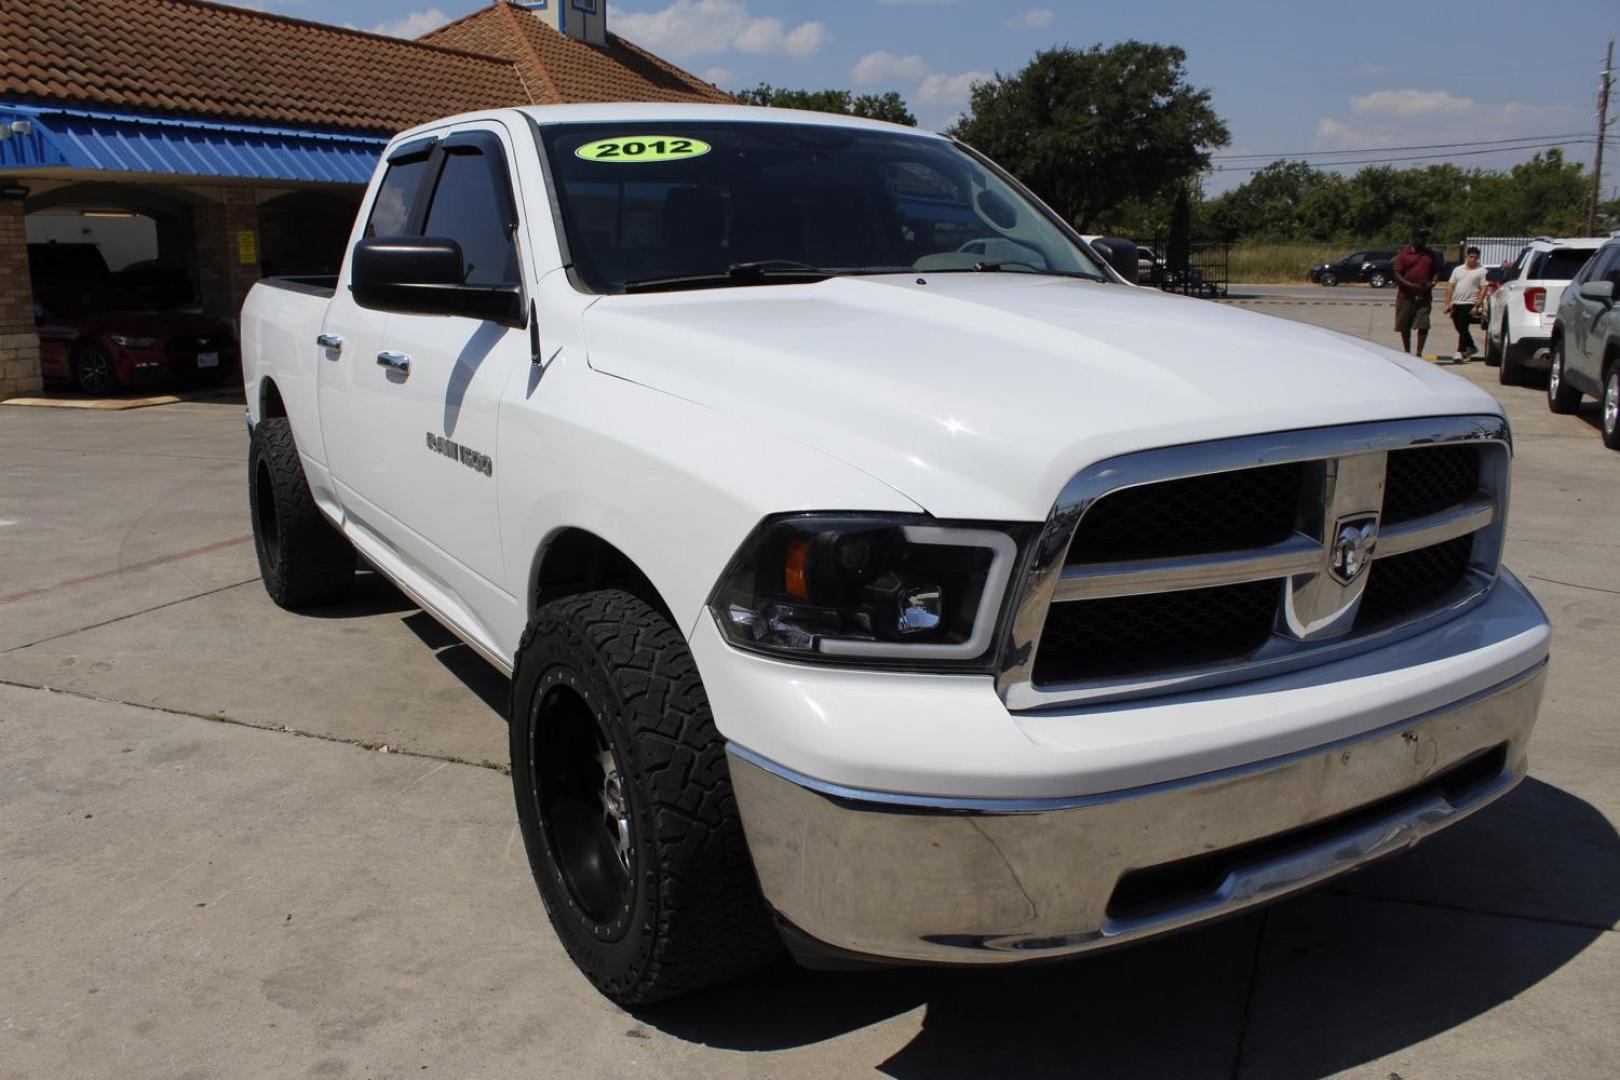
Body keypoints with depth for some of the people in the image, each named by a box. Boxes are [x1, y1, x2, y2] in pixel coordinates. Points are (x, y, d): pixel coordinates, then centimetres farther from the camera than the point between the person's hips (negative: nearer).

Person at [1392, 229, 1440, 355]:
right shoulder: (1403, 254, 1)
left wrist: (1431, 283, -8)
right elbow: (1397, 275, -4)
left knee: (1423, 325, -11)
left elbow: (1436, 272, 14)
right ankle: (1407, 352, 21)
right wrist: (1412, 286, -18)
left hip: (1424, 296, 1)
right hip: (1406, 295, -1)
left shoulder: (1431, 255, 10)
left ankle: (1419, 353, -8)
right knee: (1404, 326, 6)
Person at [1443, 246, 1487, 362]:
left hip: (1469, 304, -5)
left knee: (1463, 328, -12)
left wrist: (1477, 306, -16)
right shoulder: (1458, 270, 14)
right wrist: (1448, 303, 3)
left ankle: (1459, 353, -15)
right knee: (1461, 329, 14)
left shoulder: (1481, 271, -1)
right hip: (1456, 304, 5)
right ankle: (1471, 348, 33)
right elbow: (1450, 286, 12)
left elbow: (1483, 290, -7)